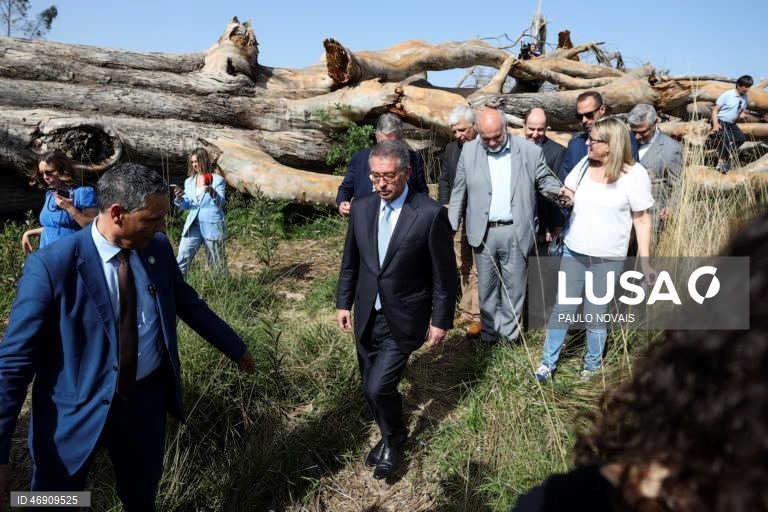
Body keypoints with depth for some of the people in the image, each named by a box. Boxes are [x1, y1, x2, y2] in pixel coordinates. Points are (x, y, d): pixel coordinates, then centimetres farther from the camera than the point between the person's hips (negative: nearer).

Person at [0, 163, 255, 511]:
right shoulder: (52, 266, -21)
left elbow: (188, 303, 9)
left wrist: (235, 348, 18)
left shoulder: (158, 248, -6)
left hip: (148, 397, 4)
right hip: (77, 411, -4)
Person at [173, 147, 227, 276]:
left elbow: (221, 202, -15)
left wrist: (212, 193, -35)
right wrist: (179, 198, -10)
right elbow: (185, 205, 11)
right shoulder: (189, 181, 10)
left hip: (212, 226, -4)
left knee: (216, 262, 6)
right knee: (182, 259, 1)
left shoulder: (217, 179, -5)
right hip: (193, 225, 4)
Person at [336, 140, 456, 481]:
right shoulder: (362, 208, -2)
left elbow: (444, 273, -10)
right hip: (367, 316, 5)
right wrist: (343, 303, 10)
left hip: (402, 319, -5)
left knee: (378, 388, -9)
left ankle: (393, 439, 23)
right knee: (370, 389, 15)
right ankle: (390, 437, 43)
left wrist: (441, 320, -7)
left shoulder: (430, 214, -16)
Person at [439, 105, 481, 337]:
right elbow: (444, 180, 16)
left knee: (478, 269, -2)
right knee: (464, 268, 13)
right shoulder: (451, 147, 10)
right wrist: (445, 204, 2)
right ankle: (467, 311, 23)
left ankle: (478, 316, 6)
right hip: (457, 218, 6)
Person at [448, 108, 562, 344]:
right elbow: (459, 193, 5)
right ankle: (489, 334, 27)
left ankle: (509, 335, 24)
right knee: (486, 287, 12)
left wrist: (560, 190, -20)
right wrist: (450, 227, 3)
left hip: (516, 232, -1)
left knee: (514, 287, 9)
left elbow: (545, 180, 4)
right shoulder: (469, 151, 1)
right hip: (484, 232, 1)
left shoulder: (530, 151, -3)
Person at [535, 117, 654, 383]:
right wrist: (564, 195, -12)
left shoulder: (634, 173, -10)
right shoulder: (585, 164, 0)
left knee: (596, 316, 8)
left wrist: (645, 262, -9)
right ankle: (547, 363, 21)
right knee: (562, 309, 9)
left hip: (608, 258, -3)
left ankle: (592, 366, 29)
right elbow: (567, 194, 13)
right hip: (573, 251, 3)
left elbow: (642, 220, -7)